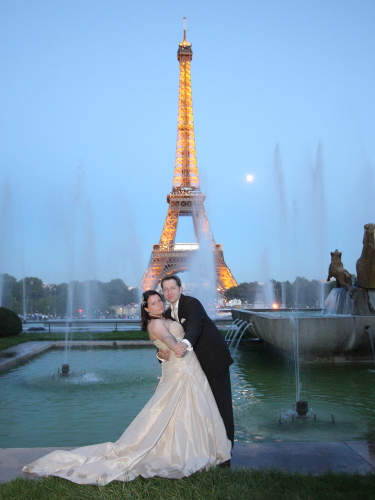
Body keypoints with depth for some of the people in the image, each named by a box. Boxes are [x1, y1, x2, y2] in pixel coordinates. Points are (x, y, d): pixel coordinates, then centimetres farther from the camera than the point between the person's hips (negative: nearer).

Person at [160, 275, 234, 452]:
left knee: (221, 404, -3)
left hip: (214, 358, -8)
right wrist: (161, 353, -17)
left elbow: (195, 324, -35)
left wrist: (185, 343, -54)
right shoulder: (168, 314, 9)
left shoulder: (192, 303, -15)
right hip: (198, 363, 8)